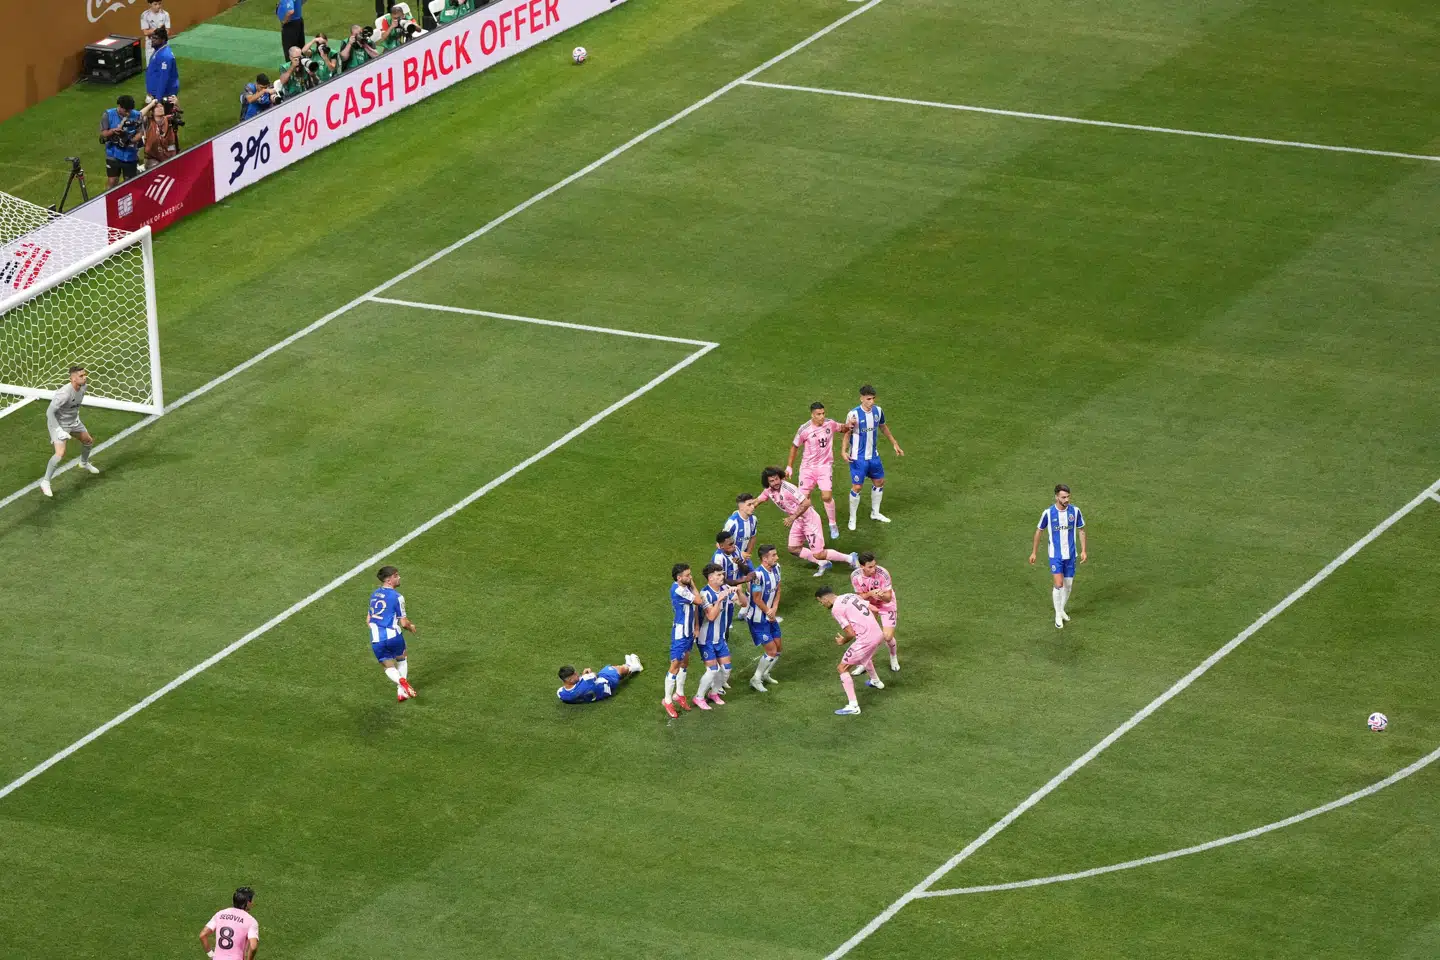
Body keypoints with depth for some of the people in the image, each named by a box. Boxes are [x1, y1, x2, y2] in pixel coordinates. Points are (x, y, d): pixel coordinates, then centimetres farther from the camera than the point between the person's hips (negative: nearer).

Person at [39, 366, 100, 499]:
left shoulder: (83, 387, -11)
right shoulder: (65, 393, -37)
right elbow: (50, 412, -31)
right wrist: (59, 430, -33)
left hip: (74, 421, 8)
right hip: (59, 423, -8)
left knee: (89, 441, 25)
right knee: (60, 454, -19)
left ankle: (84, 463, 57)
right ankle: (45, 482, -2)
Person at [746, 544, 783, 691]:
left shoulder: (776, 568, -3)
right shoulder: (758, 575, -30)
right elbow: (757, 599, -22)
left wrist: (774, 608, -9)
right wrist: (769, 612, -8)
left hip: (770, 616, 8)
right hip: (758, 619, -8)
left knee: (778, 647, 15)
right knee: (771, 651, -5)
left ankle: (765, 674, 37)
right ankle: (756, 679, 13)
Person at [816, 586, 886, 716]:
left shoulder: (836, 609, -11)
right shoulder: (850, 596, 12)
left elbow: (851, 633, -13)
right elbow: (874, 609, 14)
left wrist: (843, 641, 8)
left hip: (866, 639, -9)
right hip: (878, 634, 9)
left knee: (843, 668, 1)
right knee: (864, 656, 40)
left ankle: (853, 706, -5)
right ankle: (875, 681, 65)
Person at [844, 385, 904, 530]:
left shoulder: (878, 411, -2)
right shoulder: (854, 414, -19)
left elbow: (883, 427, 15)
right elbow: (847, 432, -11)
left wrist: (894, 444, 19)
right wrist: (844, 451, -25)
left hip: (873, 455, 6)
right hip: (858, 457, -6)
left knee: (879, 482, 17)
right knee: (856, 487, -4)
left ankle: (875, 513, 36)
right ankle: (852, 519, 11)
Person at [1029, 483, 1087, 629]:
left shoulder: (1075, 511, -7)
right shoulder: (1048, 513, -13)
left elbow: (1081, 530, 7)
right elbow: (1039, 531, 2)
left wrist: (1083, 550, 3)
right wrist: (1034, 552, 6)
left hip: (1070, 555, 3)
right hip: (1055, 555, -3)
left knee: (1068, 584, 11)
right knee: (1058, 584, -13)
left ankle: (1062, 609, 34)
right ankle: (1058, 615, 3)